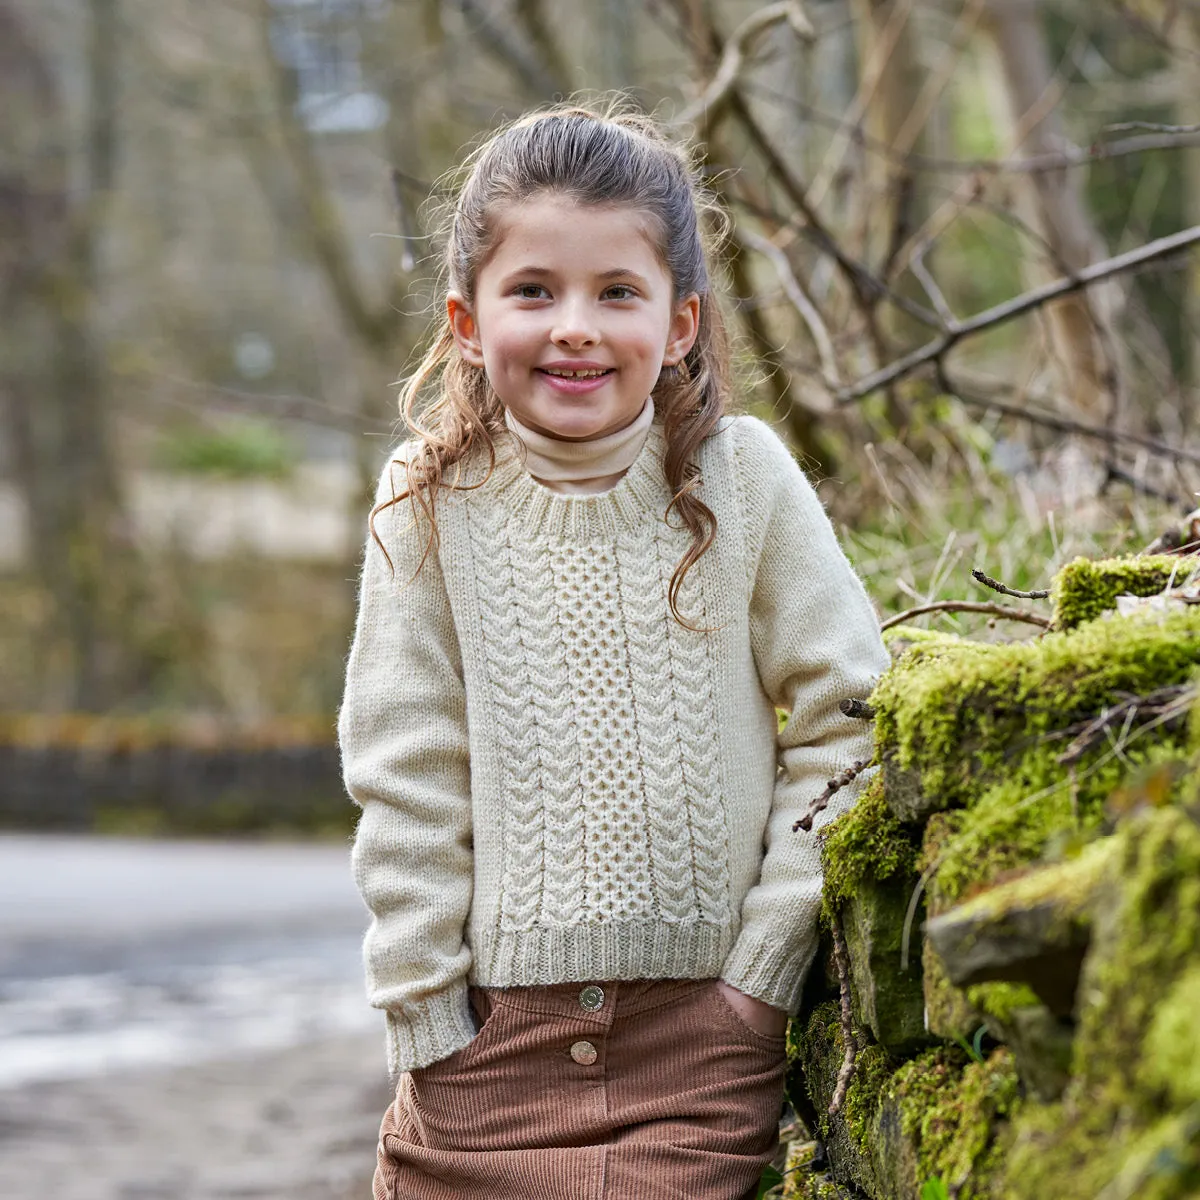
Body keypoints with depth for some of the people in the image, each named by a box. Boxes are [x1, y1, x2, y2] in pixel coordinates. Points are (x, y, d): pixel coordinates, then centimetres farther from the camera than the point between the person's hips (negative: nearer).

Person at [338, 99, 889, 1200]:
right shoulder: (432, 502, -1)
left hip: (702, 1027, -1)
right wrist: (427, 1010, -3)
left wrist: (763, 971, -5)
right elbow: (406, 773, 1)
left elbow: (845, 721, -1)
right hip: (493, 1029, 1)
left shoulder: (741, 477, -3)